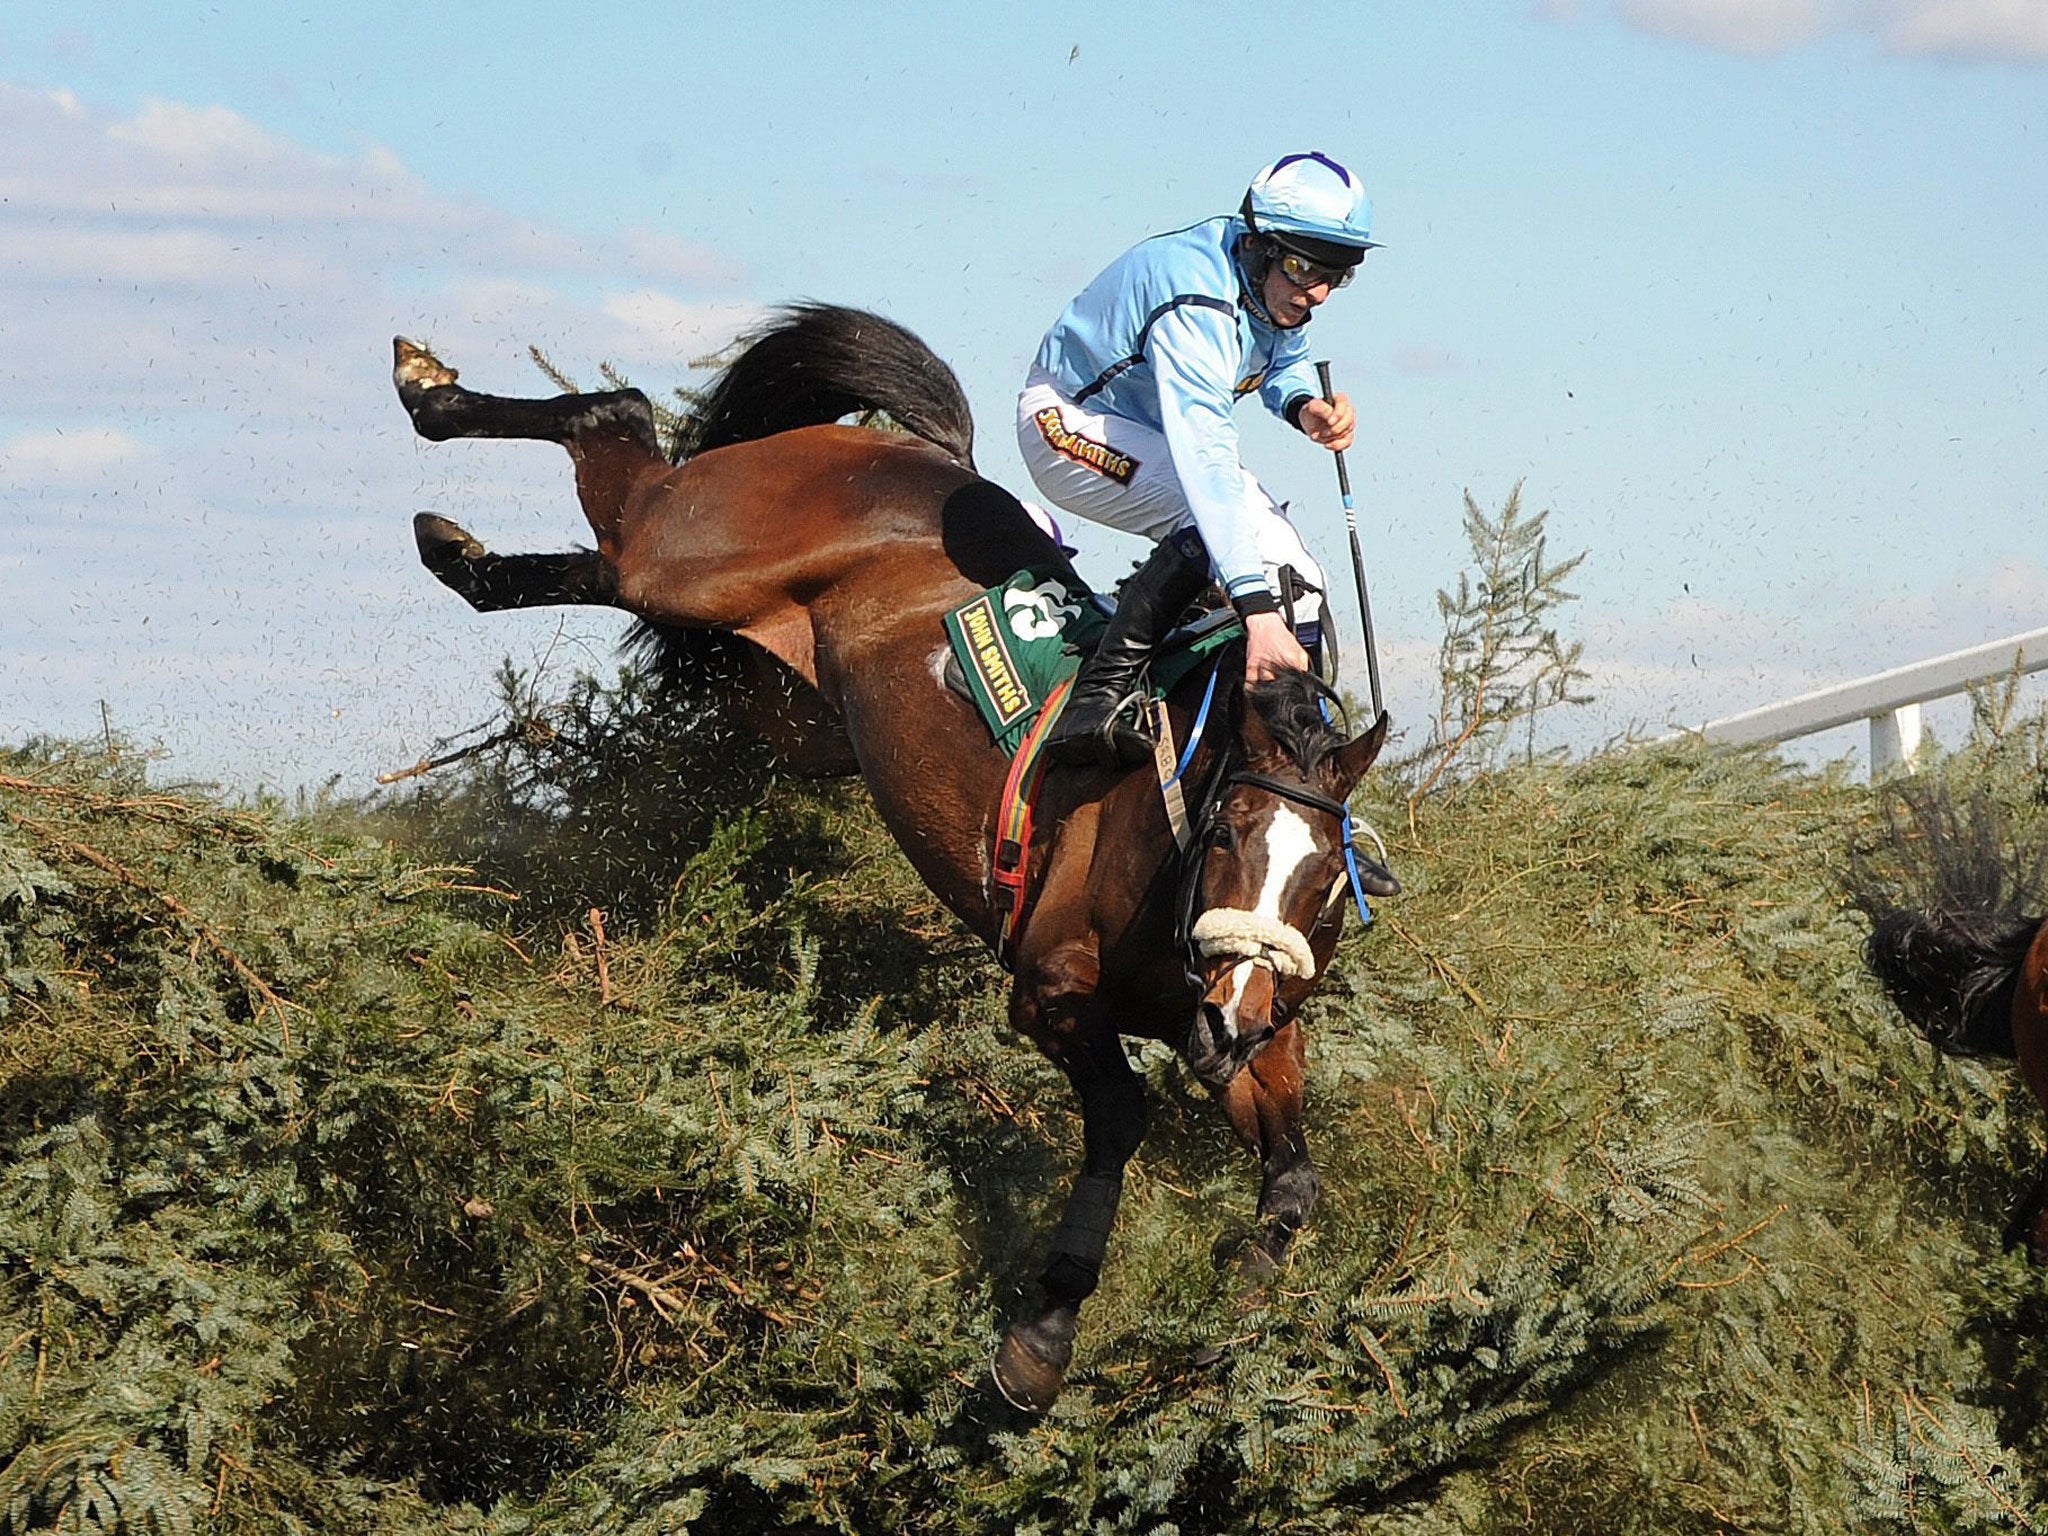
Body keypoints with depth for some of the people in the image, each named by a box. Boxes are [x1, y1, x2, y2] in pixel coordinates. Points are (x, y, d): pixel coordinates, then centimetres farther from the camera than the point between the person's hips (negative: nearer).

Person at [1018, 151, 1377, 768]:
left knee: (1295, 582, -1)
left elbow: (1285, 361, 12)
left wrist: (1305, 405, -16)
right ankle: (1099, 698, -35)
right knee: (1230, 510, -33)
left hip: (1156, 434, 9)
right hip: (1070, 422, -9)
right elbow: (1206, 463, -48)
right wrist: (1257, 612, -56)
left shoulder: (1278, 289, -10)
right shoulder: (1197, 306, -38)